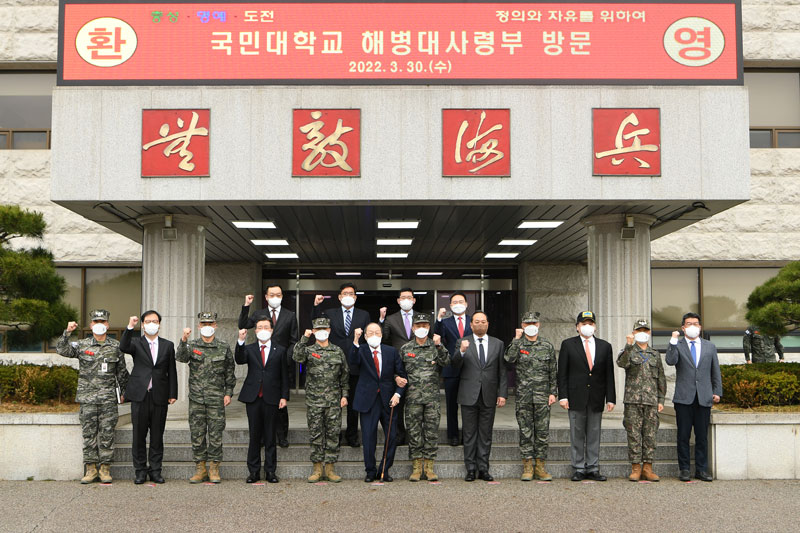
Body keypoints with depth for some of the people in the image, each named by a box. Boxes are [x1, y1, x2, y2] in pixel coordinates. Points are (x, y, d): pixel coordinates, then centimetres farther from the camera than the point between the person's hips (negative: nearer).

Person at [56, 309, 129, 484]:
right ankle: (90, 469, 10)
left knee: (107, 434, 0)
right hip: (87, 398, 0)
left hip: (109, 397, 0)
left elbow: (122, 371, 14)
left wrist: (123, 392, 13)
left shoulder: (116, 346, 7)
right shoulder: (82, 345, 5)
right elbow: (62, 350, -8)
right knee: (89, 433, 3)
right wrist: (67, 333, -21)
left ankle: (105, 469, 8)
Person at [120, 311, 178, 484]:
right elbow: (123, 347, -17)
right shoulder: (136, 343, 7)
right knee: (139, 435, 2)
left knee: (157, 435, 4)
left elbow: (171, 371, 9)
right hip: (140, 395, -1)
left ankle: (155, 470, 12)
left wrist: (173, 394, 3)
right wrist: (130, 327, -28)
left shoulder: (168, 345, 11)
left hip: (159, 396, 1)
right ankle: (140, 471, 10)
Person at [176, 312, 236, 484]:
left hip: (216, 398, -1)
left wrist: (228, 392, 2)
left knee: (216, 434, 0)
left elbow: (229, 372, 9)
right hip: (196, 398, 1)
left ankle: (214, 469, 10)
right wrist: (184, 340, -30)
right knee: (197, 434, 4)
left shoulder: (224, 347, 6)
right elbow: (181, 357, -14)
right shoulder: (192, 345, 6)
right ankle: (200, 469, 13)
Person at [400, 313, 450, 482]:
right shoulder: (405, 348, 10)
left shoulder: (435, 346, 7)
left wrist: (439, 346, -20)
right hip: (413, 396, 0)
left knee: (432, 432, 0)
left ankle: (429, 467, 8)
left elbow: (446, 362, -10)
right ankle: (416, 467, 8)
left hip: (432, 396, 0)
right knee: (414, 432, 1)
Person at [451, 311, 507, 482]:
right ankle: (470, 469, 10)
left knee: (486, 435, 5)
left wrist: (502, 394, 0)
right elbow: (455, 365, -8)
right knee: (469, 434, 3)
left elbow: (502, 371, 7)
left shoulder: (497, 344, 8)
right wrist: (461, 351, -27)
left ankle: (483, 469, 12)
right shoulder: (463, 343, 4)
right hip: (469, 396, -1)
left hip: (489, 396, 1)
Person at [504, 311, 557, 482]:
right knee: (525, 431, 2)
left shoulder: (547, 346, 8)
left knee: (542, 431, 2)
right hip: (523, 395, -1)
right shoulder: (517, 344, 4)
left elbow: (553, 371, 9)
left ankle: (540, 467, 10)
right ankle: (527, 466, 9)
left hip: (542, 395, 1)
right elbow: (509, 359, -17)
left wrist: (553, 392, 2)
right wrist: (517, 340, -13)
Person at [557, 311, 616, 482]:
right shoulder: (568, 344, 3)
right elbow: (562, 373, 1)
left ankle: (593, 469, 13)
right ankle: (578, 469, 9)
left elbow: (609, 374, 8)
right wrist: (562, 396, -8)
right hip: (576, 397, -2)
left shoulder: (605, 346, 10)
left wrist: (610, 398, 1)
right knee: (577, 434, 2)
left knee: (594, 435, 6)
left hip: (596, 398, 2)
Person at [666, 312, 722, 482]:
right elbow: (670, 361, -14)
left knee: (702, 436, 4)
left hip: (704, 398, 2)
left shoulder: (710, 346, 14)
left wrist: (717, 392, 7)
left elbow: (716, 372, 15)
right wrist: (673, 341, -16)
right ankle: (684, 469, 8)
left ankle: (701, 469, 11)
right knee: (683, 436, 1)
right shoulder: (677, 346, 6)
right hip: (684, 398, -2)